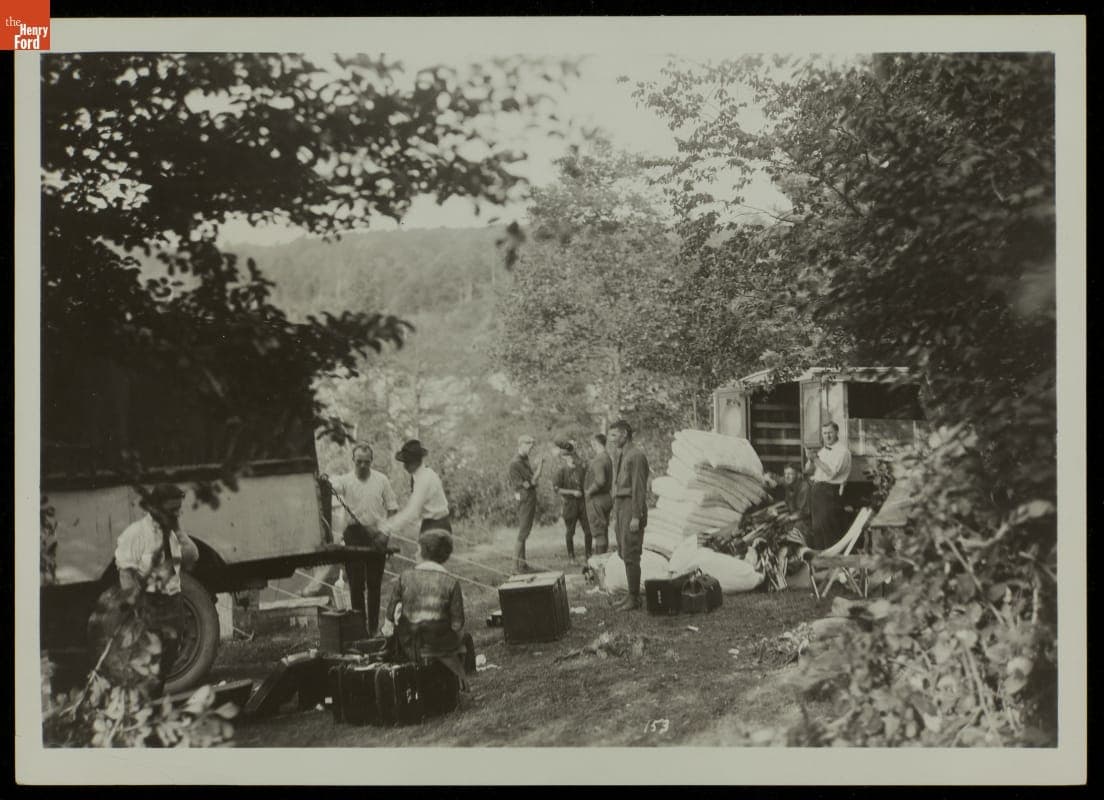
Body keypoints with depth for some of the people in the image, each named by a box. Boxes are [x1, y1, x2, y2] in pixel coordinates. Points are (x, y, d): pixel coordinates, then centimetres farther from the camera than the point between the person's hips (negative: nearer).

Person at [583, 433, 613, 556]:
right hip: (606, 497, 10)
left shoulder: (599, 460, -20)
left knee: (598, 532, -6)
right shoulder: (608, 458, 12)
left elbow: (600, 480, -32)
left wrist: (589, 491, -17)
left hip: (596, 499, -10)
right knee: (603, 532, 14)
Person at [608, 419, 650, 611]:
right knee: (624, 553, 11)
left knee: (630, 555, -7)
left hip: (632, 508, -9)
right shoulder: (619, 455, 16)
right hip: (620, 506, 9)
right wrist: (615, 515, 18)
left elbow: (639, 488, -17)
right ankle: (634, 594, 18)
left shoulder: (636, 456, -12)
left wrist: (636, 517, -21)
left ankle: (633, 598, -1)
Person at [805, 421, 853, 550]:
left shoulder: (842, 450, -9)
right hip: (817, 491, 8)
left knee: (829, 529, -8)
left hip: (830, 492, -8)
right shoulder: (822, 450, 17)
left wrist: (816, 459, -18)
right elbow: (808, 470, 14)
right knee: (817, 528, 13)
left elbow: (831, 472, -19)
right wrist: (811, 459, -6)